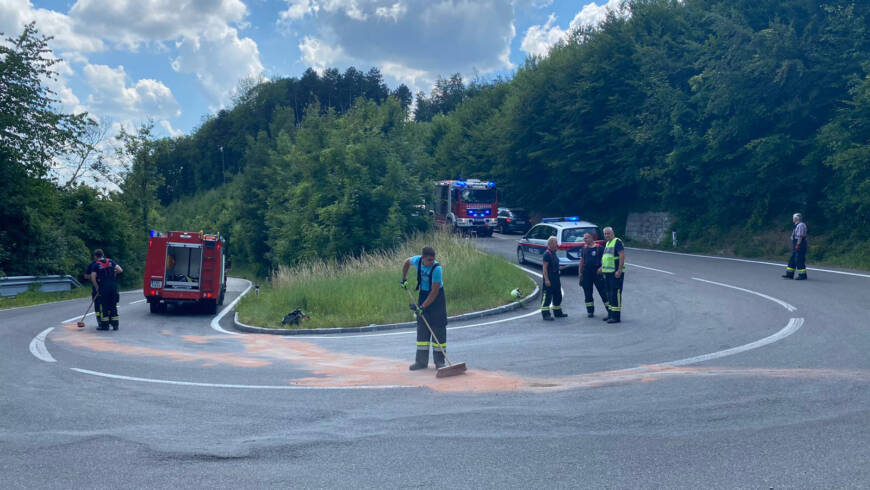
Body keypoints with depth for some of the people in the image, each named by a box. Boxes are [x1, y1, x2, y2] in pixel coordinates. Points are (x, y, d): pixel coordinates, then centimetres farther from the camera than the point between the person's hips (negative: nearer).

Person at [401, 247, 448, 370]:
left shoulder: (437, 268, -28)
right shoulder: (417, 260, -13)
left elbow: (434, 291, -27)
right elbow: (407, 262, 13)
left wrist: (423, 307, -27)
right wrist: (404, 279, 10)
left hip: (437, 297, -5)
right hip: (423, 294, 5)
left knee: (438, 328, -6)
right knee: (422, 328, 4)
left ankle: (439, 361, 2)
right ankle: (421, 361, 9)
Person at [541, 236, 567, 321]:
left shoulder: (553, 253, 14)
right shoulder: (547, 254, -15)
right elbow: (545, 268, -19)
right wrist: (546, 280, -23)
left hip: (556, 278, 10)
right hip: (549, 279, -10)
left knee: (558, 296, 17)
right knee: (547, 296, -7)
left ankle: (558, 312, 28)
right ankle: (545, 314, -6)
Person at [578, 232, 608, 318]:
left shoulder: (599, 248, -4)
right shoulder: (584, 249, 11)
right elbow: (582, 261, 15)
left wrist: (601, 268, -17)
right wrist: (580, 272, 8)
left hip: (597, 272, -5)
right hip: (586, 273, 5)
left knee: (603, 292, -3)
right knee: (588, 293, 8)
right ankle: (590, 311, 16)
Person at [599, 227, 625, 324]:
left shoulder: (617, 242, -10)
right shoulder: (607, 243, 18)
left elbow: (622, 256, -18)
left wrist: (619, 270, -24)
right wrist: (602, 268, 22)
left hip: (616, 273, -10)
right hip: (608, 272, 10)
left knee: (615, 294, -9)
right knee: (609, 294, 14)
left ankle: (616, 316, -8)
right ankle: (611, 315, 21)